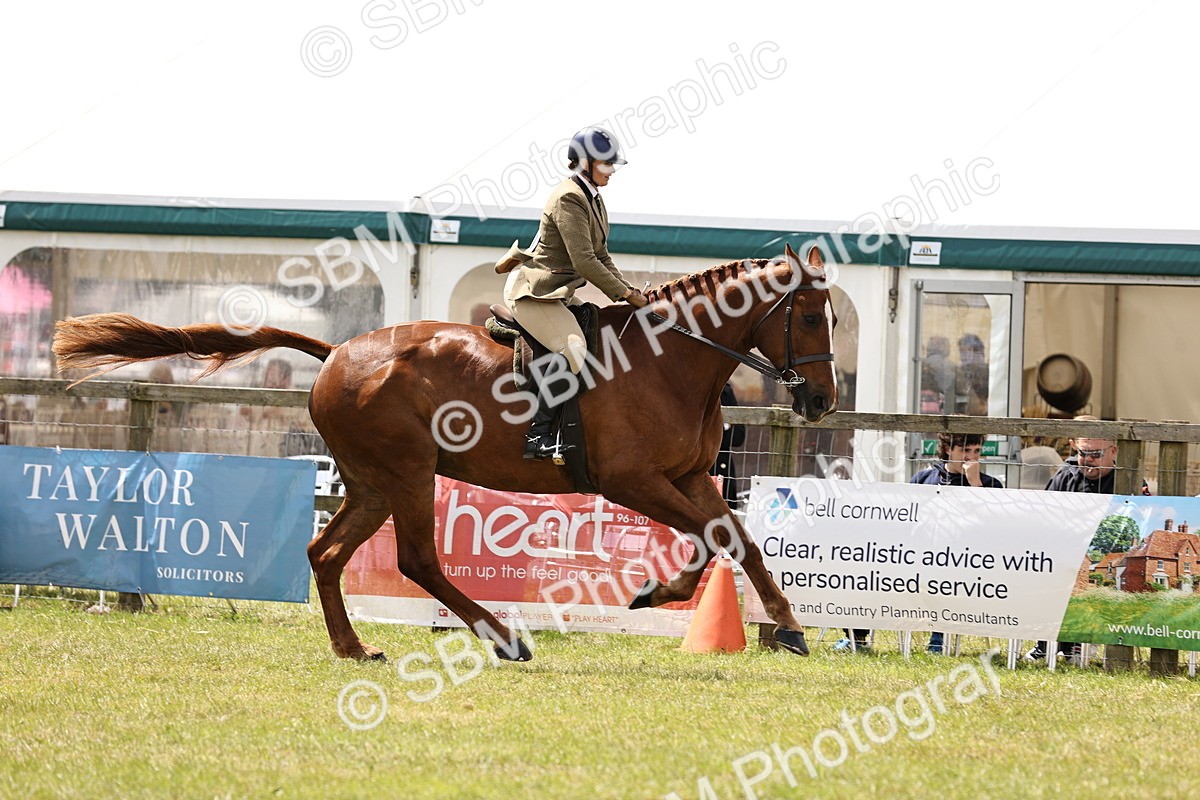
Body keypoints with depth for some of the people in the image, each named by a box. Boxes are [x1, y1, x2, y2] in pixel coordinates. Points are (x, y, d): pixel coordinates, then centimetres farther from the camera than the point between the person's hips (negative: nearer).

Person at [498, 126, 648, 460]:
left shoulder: (594, 200, 15)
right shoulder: (569, 199, -16)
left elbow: (601, 259, 19)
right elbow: (584, 262, -22)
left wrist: (628, 292, 4)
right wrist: (627, 294, -18)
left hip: (560, 292, 11)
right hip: (534, 291, -11)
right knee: (572, 348, -29)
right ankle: (537, 435, -32)